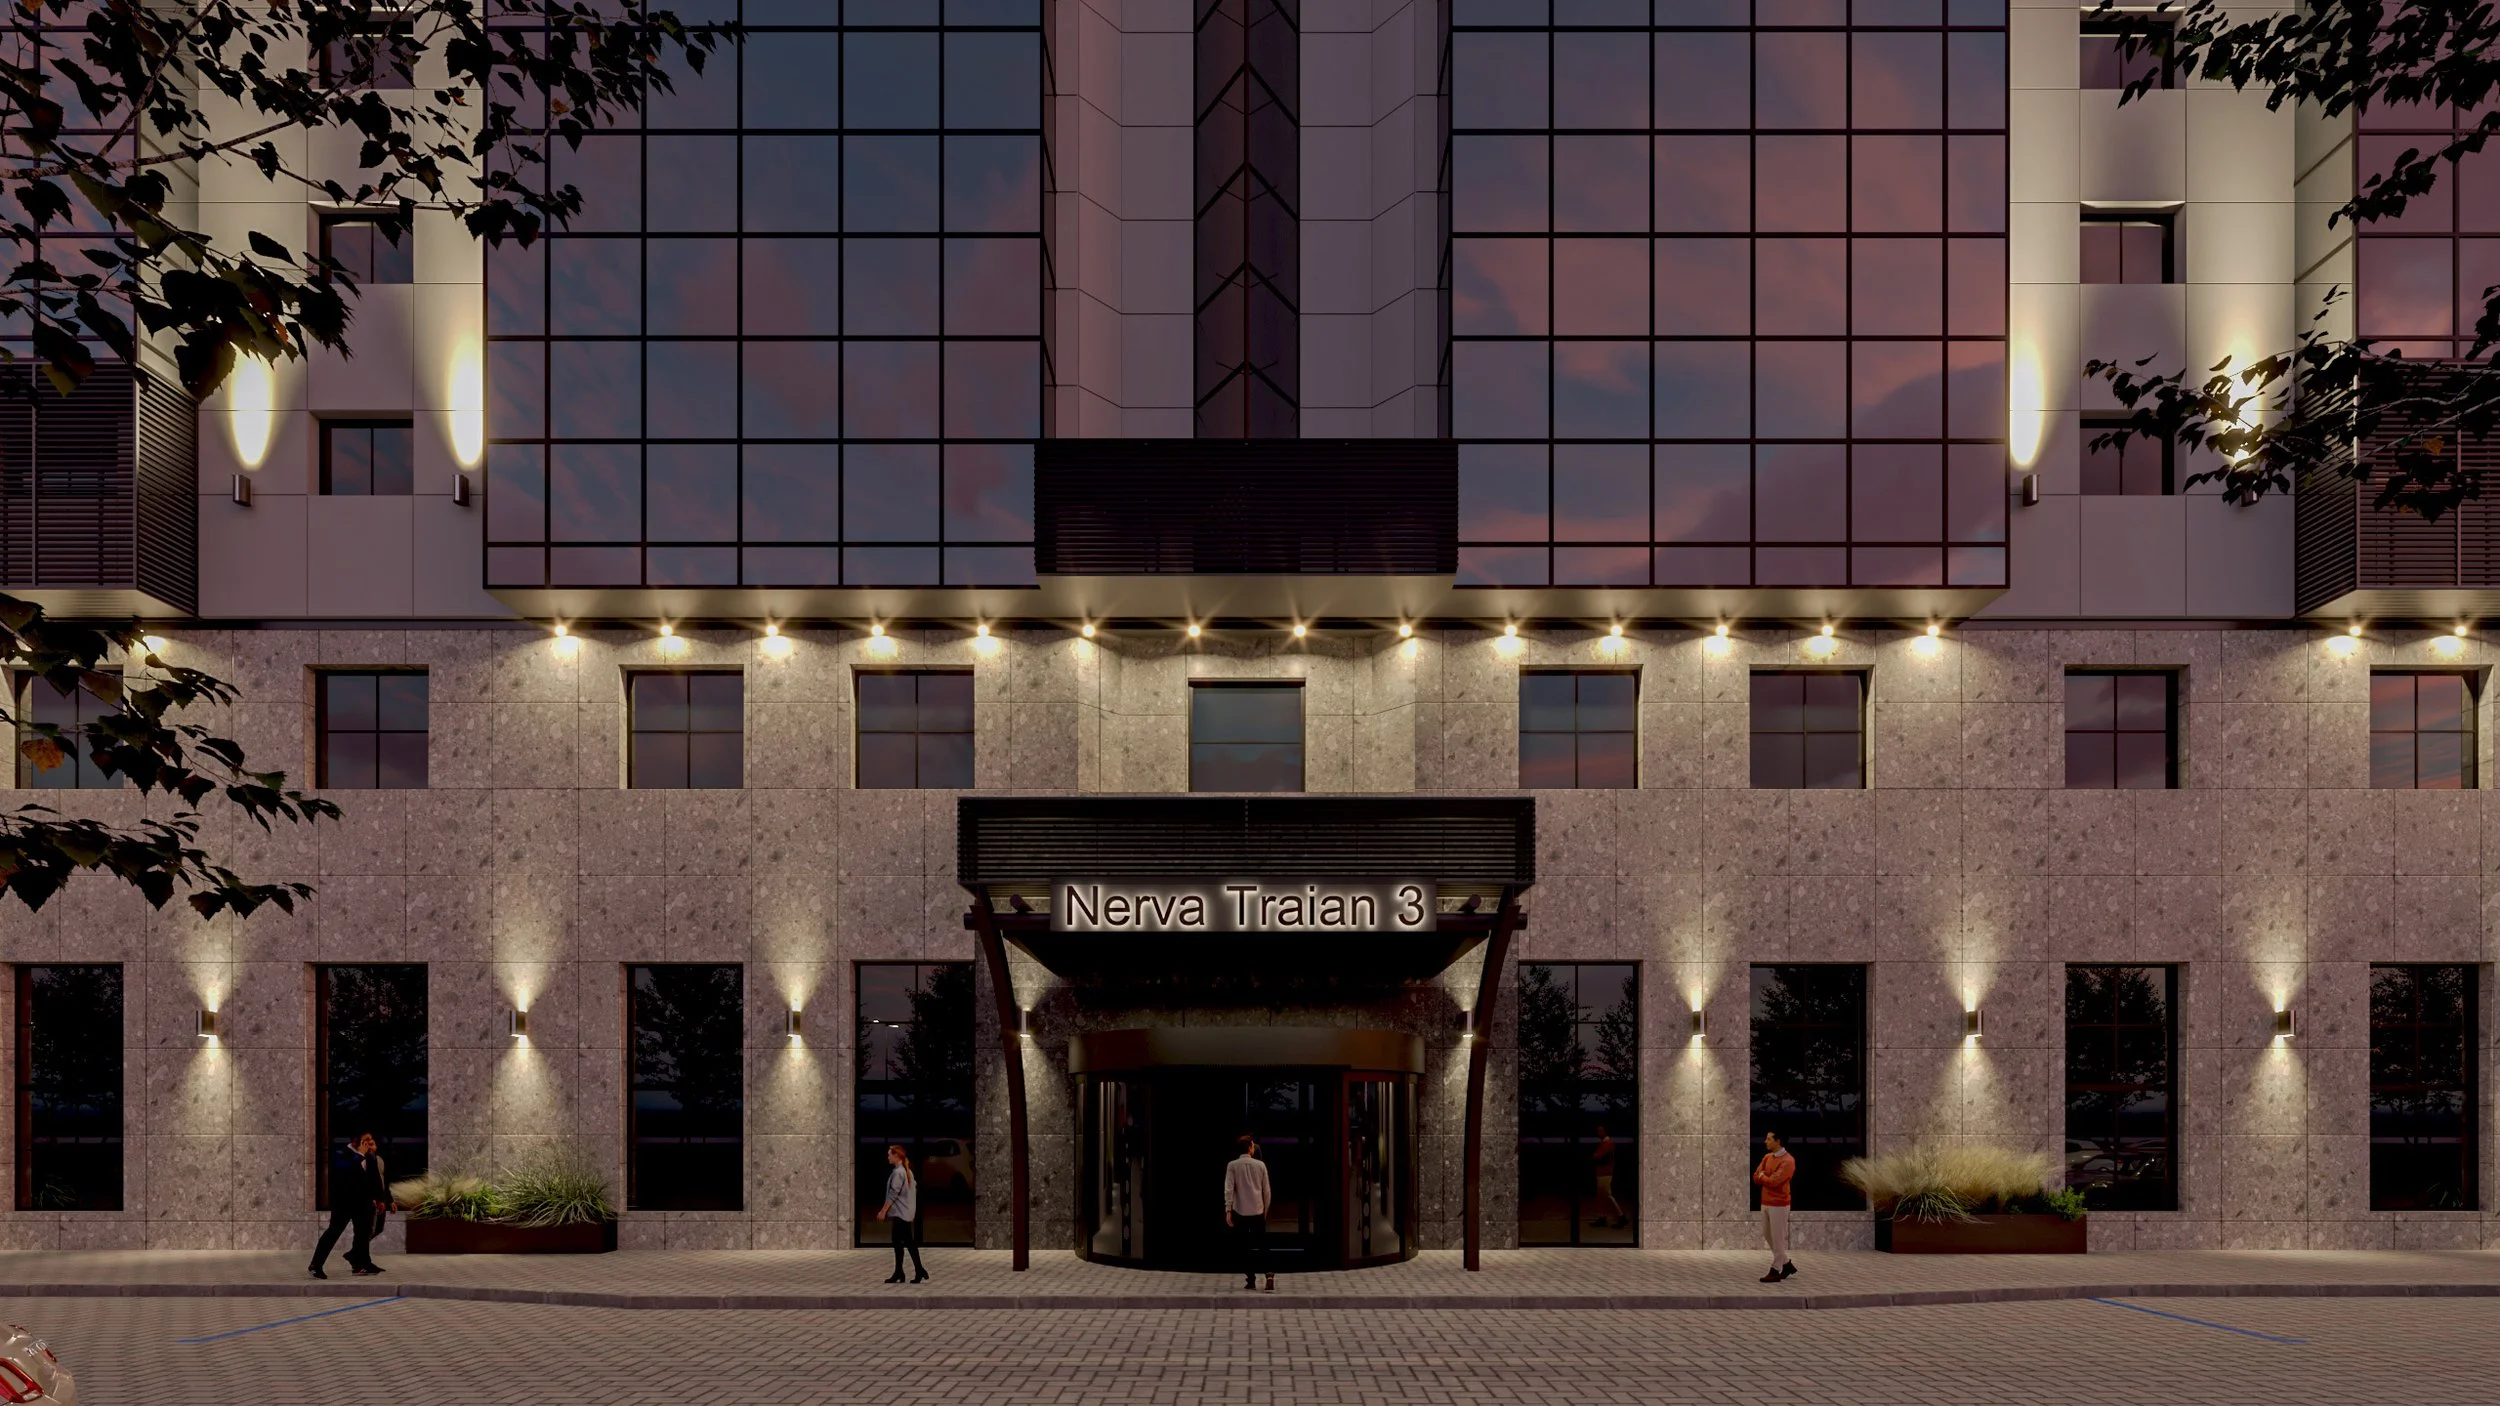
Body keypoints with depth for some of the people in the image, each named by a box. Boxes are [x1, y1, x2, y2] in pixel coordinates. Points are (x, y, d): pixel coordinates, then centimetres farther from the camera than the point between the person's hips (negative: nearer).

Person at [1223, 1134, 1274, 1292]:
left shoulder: (1232, 1165, -2)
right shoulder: (1260, 1165, 2)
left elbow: (1229, 1189, -10)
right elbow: (1267, 1191, 6)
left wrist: (1228, 1210, -9)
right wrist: (1266, 1209, 18)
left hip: (1240, 1211, -1)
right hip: (1258, 1211, 1)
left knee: (1245, 1247, 9)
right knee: (1262, 1245, 4)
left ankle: (1250, 1280, 7)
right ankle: (1269, 1274, -17)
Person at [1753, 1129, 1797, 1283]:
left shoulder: (1787, 1161, -15)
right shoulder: (1767, 1157, 11)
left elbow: (1774, 1181, -22)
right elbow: (1756, 1178, 7)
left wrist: (1763, 1176, -4)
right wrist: (1768, 1178, -11)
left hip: (1778, 1205, -9)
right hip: (1765, 1203, 9)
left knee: (1777, 1238, -2)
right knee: (1768, 1236, 14)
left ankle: (1776, 1271, 4)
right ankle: (1787, 1265, 27)